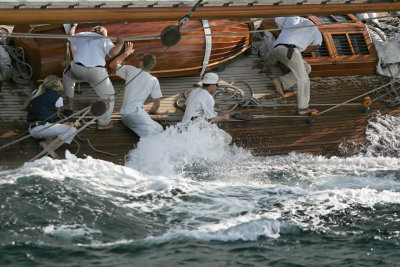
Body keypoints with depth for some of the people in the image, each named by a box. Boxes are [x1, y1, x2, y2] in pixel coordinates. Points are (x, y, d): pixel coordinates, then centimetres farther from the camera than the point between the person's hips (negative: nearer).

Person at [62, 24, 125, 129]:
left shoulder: (80, 35, 22)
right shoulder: (104, 39, 11)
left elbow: (70, 38, 45)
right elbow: (113, 52, -7)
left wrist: (73, 26, 64)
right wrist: (119, 44, 12)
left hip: (78, 70, 3)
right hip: (97, 72, -3)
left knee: (67, 75, 38)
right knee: (108, 97, 16)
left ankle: (70, 104, 39)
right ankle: (103, 123, 19)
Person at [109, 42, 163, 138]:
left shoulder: (131, 70, 14)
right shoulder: (154, 80, 9)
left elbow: (113, 65, 32)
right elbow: (157, 103, 12)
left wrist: (126, 53, 41)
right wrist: (150, 113, 31)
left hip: (124, 115, 5)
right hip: (135, 112, -5)